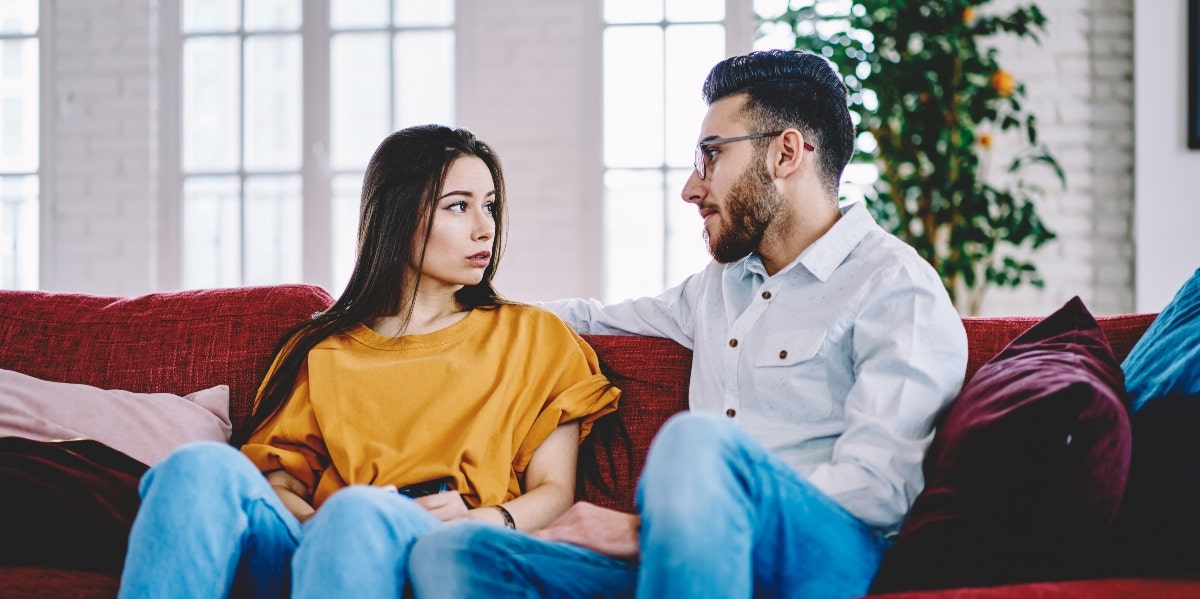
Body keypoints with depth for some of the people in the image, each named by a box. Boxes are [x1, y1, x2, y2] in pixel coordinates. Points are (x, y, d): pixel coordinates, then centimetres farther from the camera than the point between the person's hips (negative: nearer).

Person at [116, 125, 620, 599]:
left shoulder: (531, 336, 23)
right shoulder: (321, 350, 26)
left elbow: (554, 492, 13)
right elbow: (279, 480, 15)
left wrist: (481, 521, -10)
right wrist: (314, 524, -10)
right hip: (321, 544, 2)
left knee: (358, 514, -40)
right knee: (204, 468, -31)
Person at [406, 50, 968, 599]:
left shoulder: (895, 285, 0)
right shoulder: (719, 284, 28)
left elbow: (877, 485, -13)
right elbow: (595, 320, 47)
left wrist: (644, 530, -16)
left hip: (826, 552, -7)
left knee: (697, 440, -39)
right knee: (451, 552, -18)